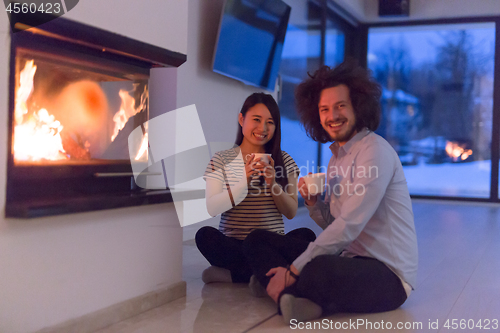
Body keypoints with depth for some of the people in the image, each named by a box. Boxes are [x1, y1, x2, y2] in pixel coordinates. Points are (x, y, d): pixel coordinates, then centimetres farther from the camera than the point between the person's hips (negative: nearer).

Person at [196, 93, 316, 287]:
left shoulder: (284, 161, 9)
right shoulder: (222, 160, 5)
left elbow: (291, 212, 3)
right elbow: (211, 208, -7)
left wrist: (273, 184, -15)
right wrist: (244, 182, -21)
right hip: (232, 244, -1)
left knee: (305, 236, -28)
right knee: (205, 235, -31)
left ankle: (231, 273, -26)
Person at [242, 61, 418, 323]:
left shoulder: (375, 151, -13)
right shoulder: (337, 158, 15)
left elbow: (350, 225, -20)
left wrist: (293, 270, -19)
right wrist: (312, 202, -4)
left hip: (388, 274, -9)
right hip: (350, 260, 9)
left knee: (320, 269, -42)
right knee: (257, 240, 2)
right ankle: (294, 299, -22)